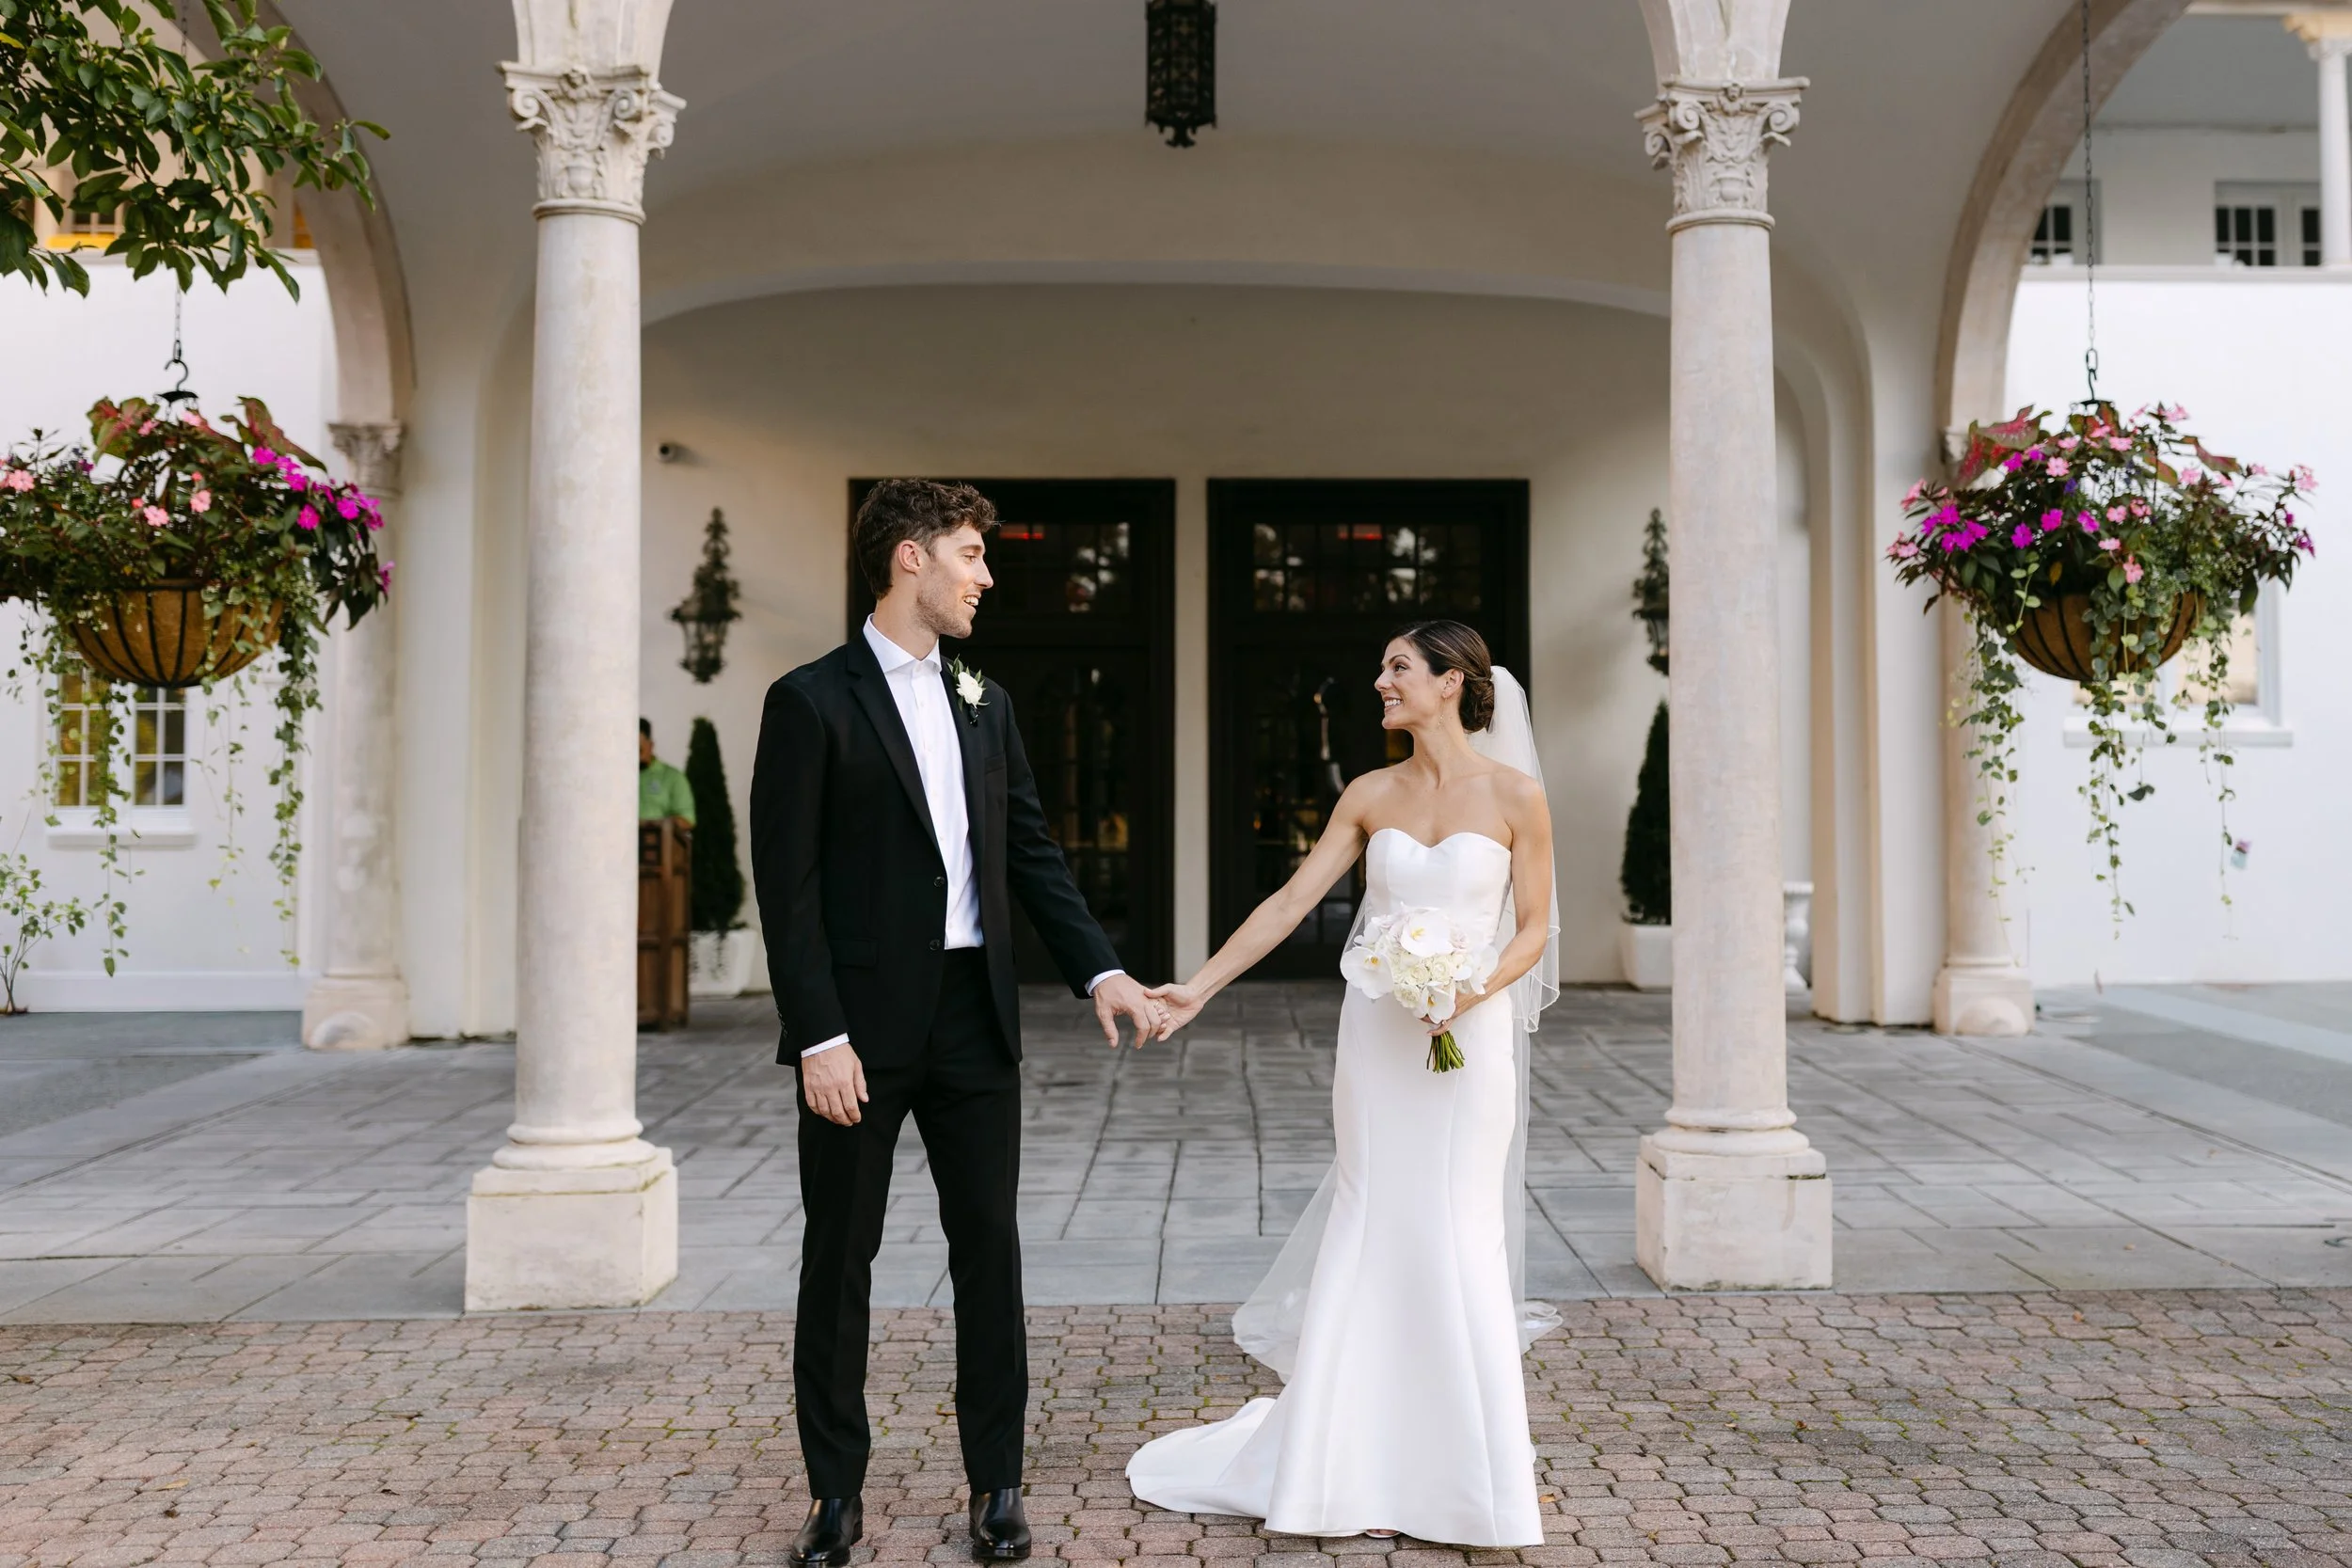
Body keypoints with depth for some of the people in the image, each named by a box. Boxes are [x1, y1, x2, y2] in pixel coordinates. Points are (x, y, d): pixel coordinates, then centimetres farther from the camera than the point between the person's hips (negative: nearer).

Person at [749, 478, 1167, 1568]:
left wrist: (1100, 972, 1)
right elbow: (787, 885, -10)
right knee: (839, 1260, 7)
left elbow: (1031, 854, 12)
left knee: (988, 1248, 9)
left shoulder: (984, 704, 11)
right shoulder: (811, 701, -7)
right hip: (862, 1029, -5)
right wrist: (819, 1036, -15)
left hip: (974, 1022, 5)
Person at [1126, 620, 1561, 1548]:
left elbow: (1534, 929, 0)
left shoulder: (1514, 793, -2)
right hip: (1377, 1034, 3)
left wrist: (1473, 990, -17)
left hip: (1470, 1037, -3)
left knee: (1458, 1243, 0)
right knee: (1371, 1237, 4)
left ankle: (1460, 1468, 16)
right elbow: (1290, 902, 6)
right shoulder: (1372, 795, 7)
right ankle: (1371, 1466, 16)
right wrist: (1199, 986, 2)